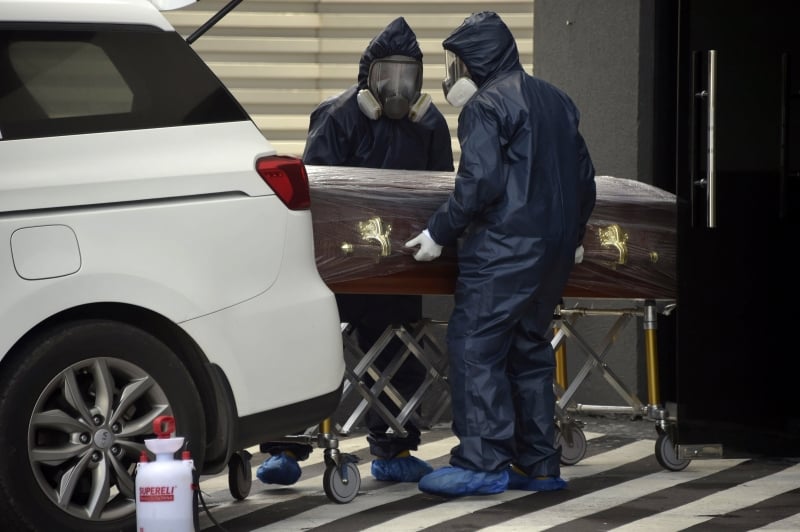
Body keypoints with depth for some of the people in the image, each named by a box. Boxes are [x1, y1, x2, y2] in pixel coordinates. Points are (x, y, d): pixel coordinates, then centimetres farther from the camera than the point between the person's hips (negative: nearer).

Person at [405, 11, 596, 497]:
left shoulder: (486, 105, -8)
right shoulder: (555, 101, 19)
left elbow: (480, 182, -18)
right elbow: (584, 176, 24)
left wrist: (439, 232, -10)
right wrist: (574, 235, 34)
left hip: (504, 247, -9)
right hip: (555, 248, 9)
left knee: (475, 345, -8)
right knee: (530, 349, 14)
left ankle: (483, 464, -14)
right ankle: (539, 465, 14)